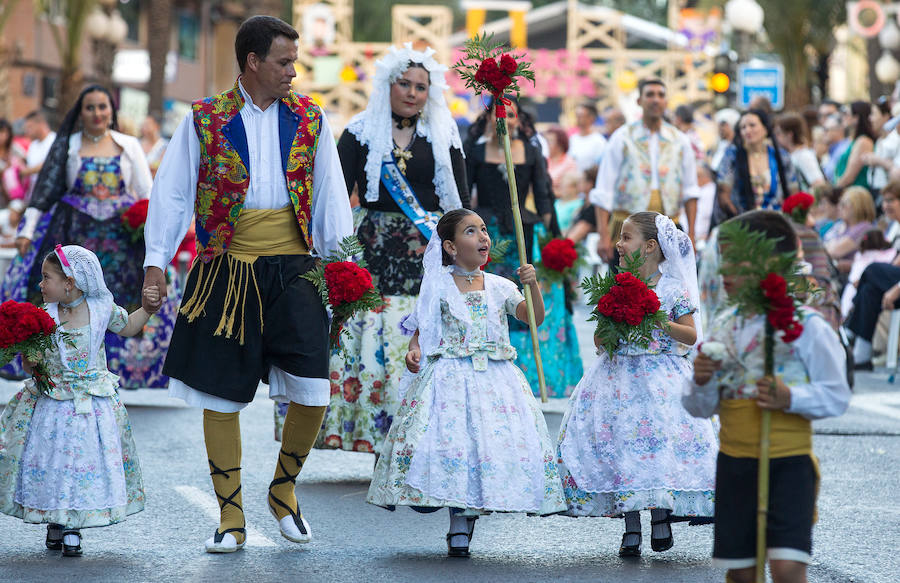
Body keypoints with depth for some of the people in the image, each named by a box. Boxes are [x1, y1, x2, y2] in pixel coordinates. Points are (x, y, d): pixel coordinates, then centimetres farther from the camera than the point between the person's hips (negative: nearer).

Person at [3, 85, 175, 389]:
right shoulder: (67, 146, 8)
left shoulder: (129, 146, 10)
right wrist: (28, 230, -2)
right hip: (74, 235, 0)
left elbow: (147, 192, 9)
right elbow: (44, 189, 6)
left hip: (121, 235, 1)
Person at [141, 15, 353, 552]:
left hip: (293, 270, 1)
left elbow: (329, 196, 13)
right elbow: (173, 192, 4)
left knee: (313, 393, -9)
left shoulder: (308, 119, 10)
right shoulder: (205, 120, 4)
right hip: (225, 273, -1)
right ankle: (231, 518, 12)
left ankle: (284, 489, 17)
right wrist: (157, 260, -5)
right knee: (222, 396, 1)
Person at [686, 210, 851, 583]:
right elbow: (700, 407, 12)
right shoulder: (723, 327, 7)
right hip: (734, 464, 5)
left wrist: (791, 398, -23)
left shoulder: (806, 326, -8)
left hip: (789, 464, -5)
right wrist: (701, 383, -10)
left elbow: (836, 397, -6)